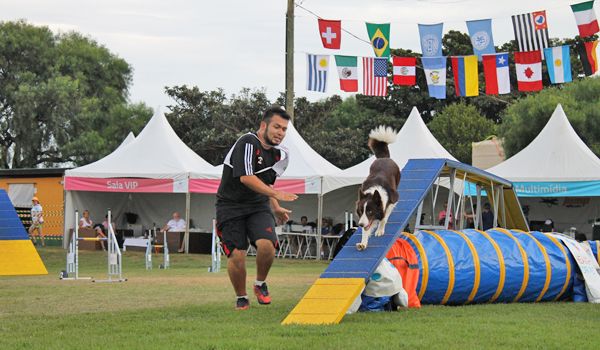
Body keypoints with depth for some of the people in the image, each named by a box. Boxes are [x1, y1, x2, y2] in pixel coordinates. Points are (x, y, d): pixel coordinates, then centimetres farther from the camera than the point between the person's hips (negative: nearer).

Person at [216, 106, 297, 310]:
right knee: (236, 255, -12)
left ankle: (260, 284, 5)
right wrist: (276, 194, -27)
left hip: (258, 206, 5)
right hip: (231, 206, -5)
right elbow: (246, 178, -26)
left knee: (266, 244, -21)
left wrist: (276, 208, 17)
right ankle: (241, 297, 12)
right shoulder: (248, 143, -17)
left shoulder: (280, 155, 8)